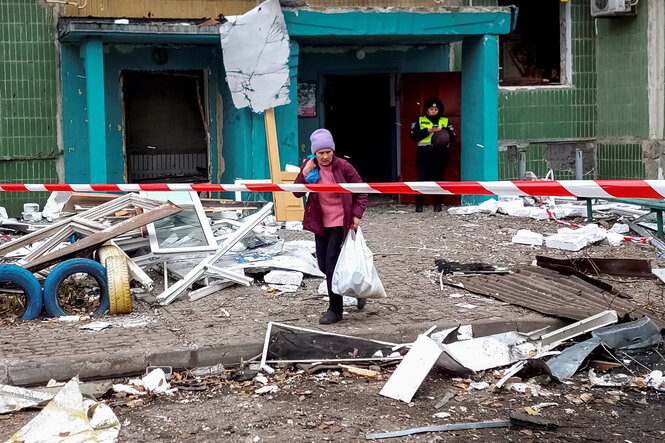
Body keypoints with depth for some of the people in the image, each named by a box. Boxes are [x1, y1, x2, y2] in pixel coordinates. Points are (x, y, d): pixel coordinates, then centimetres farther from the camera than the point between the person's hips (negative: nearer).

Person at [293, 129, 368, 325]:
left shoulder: (343, 167, -12)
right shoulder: (309, 165, -2)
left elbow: (361, 191, -3)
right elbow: (297, 193, -3)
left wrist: (357, 214, -14)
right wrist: (305, 173, -17)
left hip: (341, 222, -5)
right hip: (321, 222, 5)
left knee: (332, 262, -11)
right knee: (324, 265, 9)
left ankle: (335, 310, -2)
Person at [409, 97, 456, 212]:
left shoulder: (445, 121, 15)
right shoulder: (420, 121, 12)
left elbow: (452, 136, 9)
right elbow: (414, 135, -1)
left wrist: (443, 131, -11)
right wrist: (428, 131, -11)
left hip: (440, 154, 1)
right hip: (424, 154, -1)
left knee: (438, 178, 1)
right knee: (423, 178, -6)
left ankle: (438, 204, 7)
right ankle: (419, 204, -1)